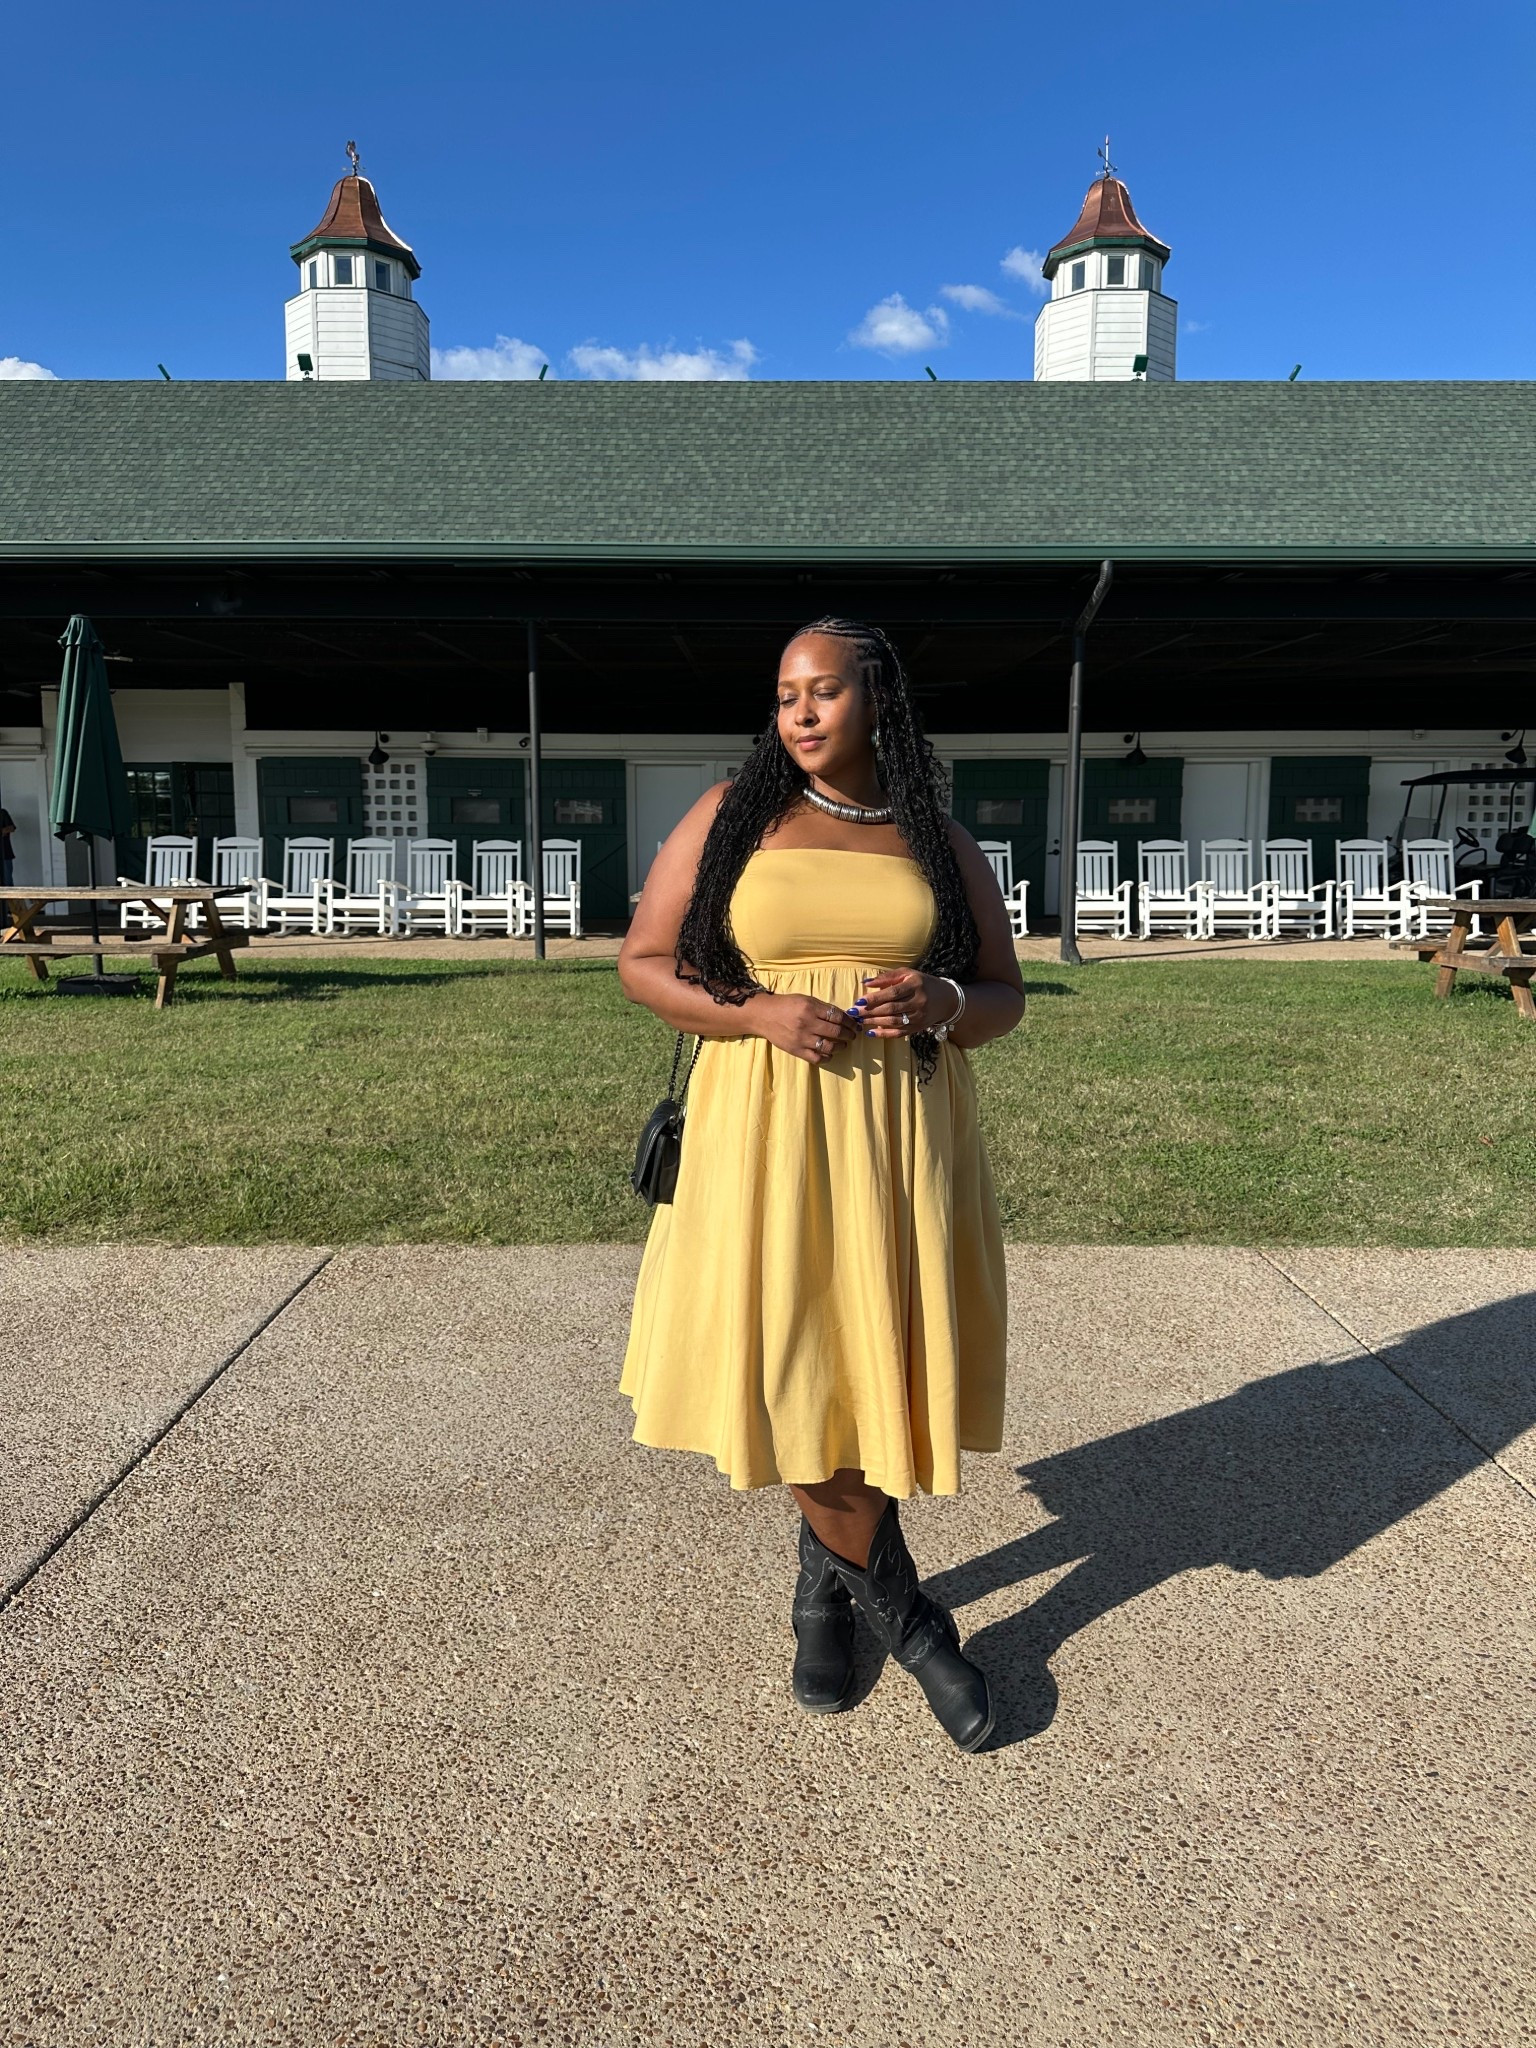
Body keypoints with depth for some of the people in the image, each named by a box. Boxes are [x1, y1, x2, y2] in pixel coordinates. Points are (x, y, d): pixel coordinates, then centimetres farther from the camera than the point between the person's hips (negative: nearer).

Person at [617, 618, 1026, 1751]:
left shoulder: (943, 845, 8)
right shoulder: (731, 815, 3)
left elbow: (1006, 998, 12)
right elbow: (642, 964, 2)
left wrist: (943, 1003, -12)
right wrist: (762, 1013, -14)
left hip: (903, 1135, 2)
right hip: (767, 1131, -1)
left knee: (876, 1359, 5)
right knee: (794, 1368, 1)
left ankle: (824, 1585, 32)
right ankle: (907, 1612, 25)